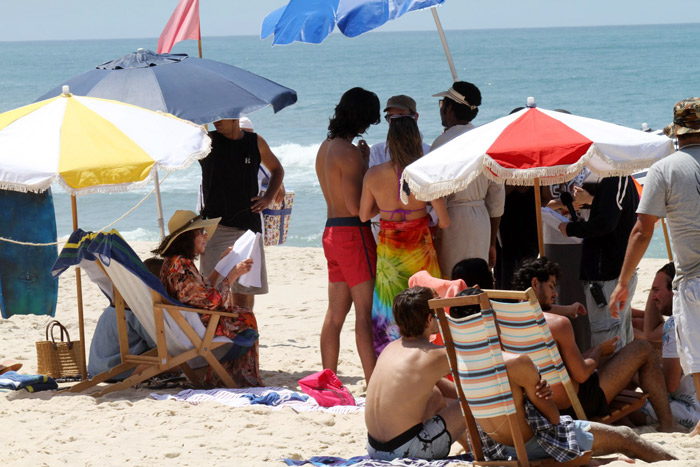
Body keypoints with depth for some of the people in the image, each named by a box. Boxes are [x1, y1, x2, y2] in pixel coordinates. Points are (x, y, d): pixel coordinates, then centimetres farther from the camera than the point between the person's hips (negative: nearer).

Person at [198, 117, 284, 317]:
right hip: (217, 224, -3)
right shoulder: (208, 142, -1)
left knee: (246, 289, 9)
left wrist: (268, 198, 6)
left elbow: (277, 169, 21)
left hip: (249, 224, 3)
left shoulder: (255, 142, 7)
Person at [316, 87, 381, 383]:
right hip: (353, 233, -9)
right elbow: (356, 207, -19)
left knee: (335, 314, 11)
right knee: (365, 313, -8)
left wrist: (363, 163, 13)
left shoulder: (325, 148, 12)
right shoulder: (349, 152, -16)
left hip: (332, 232, 9)